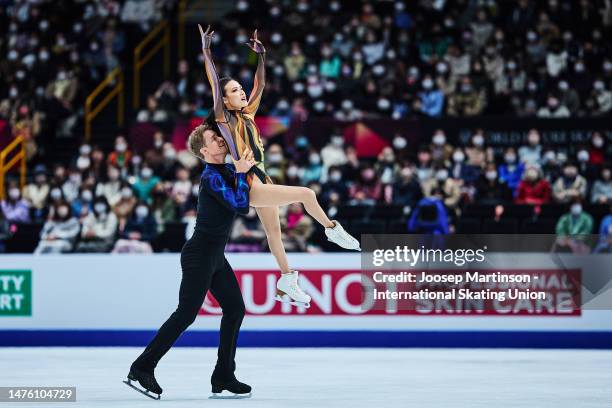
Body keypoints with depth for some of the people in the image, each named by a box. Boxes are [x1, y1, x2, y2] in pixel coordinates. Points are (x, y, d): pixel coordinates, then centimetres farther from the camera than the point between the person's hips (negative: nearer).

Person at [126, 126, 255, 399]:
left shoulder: (227, 171, 10)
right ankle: (142, 368, -3)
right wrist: (241, 173, -17)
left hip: (215, 257, 9)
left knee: (235, 308, 7)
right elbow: (240, 206, -24)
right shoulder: (211, 177, -17)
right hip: (200, 256, -9)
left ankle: (223, 377, 11)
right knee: (186, 314, -9)